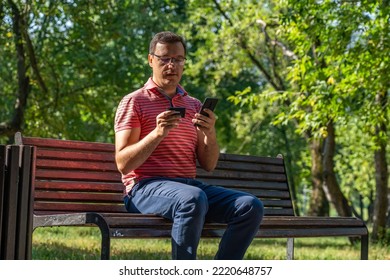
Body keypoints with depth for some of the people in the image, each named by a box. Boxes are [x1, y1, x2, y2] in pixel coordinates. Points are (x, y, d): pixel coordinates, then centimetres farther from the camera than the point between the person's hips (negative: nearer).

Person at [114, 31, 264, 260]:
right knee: (193, 199, -38)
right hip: (146, 187, -6)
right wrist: (158, 133, -19)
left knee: (251, 207, -18)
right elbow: (123, 163, -7)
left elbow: (209, 165, 12)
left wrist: (210, 134, -8)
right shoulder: (134, 102, 4)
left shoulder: (194, 105, 18)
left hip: (190, 185, 6)